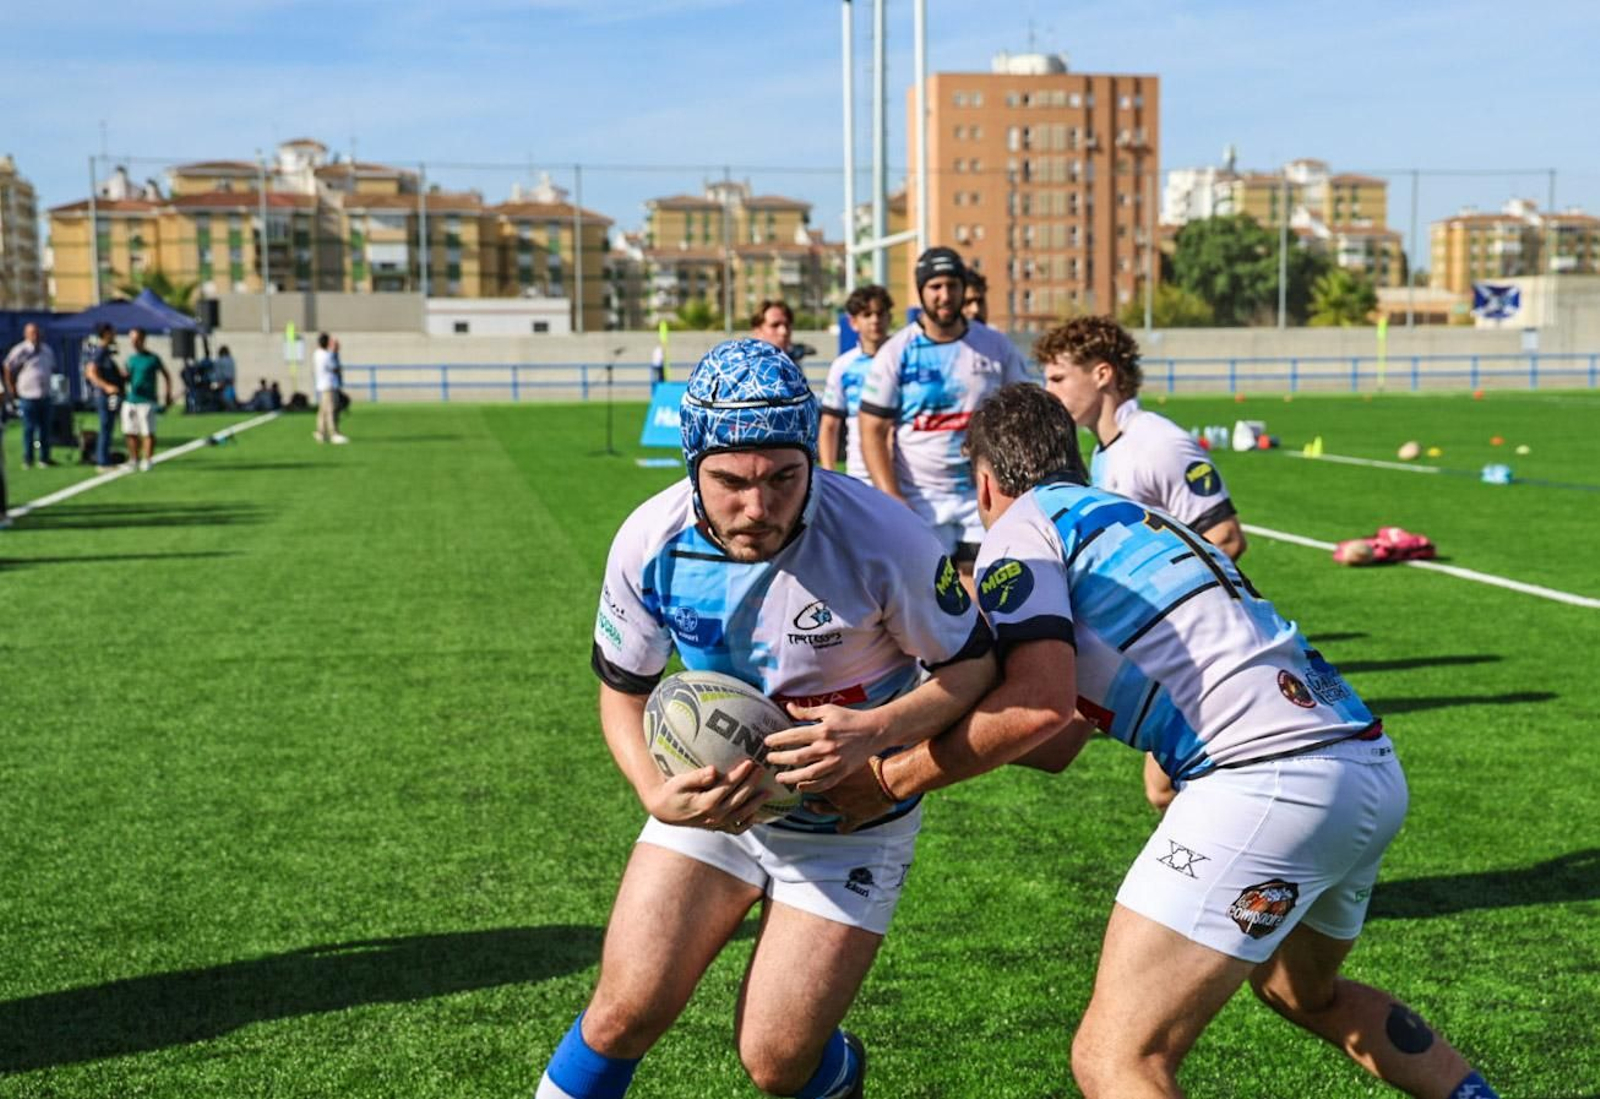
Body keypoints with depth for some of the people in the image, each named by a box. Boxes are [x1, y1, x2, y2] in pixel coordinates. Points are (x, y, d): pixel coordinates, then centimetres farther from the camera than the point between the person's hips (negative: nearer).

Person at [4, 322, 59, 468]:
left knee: (45, 428, 9)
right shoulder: (20, 351, -9)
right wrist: (11, 387, -3)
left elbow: (52, 368, 24)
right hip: (28, 396, -6)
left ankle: (44, 457, 17)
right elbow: (8, 369, -4)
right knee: (29, 428, -1)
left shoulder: (47, 350, 10)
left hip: (45, 395, 6)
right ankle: (28, 459, 6)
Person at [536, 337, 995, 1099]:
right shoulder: (649, 542, -18)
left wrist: (878, 731, -31)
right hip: (713, 799, 3)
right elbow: (623, 691, -2)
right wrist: (657, 794, -22)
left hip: (850, 827, -2)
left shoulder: (882, 540, -28)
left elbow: (972, 665, -12)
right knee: (625, 1012, -7)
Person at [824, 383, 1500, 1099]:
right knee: (1306, 993, 35)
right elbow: (1058, 744, 26)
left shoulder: (1022, 526, 4)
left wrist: (889, 780, -3)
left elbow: (1039, 705, -13)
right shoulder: (1125, 519, 29)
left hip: (1272, 781, -9)